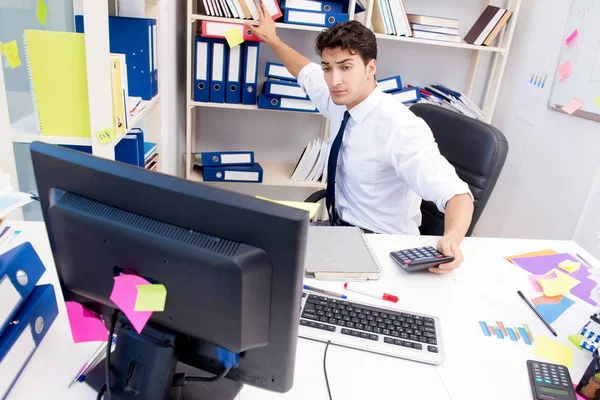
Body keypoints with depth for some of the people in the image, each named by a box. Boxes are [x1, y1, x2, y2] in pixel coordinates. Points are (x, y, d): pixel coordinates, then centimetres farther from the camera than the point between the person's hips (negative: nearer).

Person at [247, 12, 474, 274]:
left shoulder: (400, 127, -26)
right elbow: (307, 72, 19)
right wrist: (273, 40, 29)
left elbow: (455, 193, -31)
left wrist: (451, 240, -50)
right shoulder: (340, 102, -3)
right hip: (339, 226, 7)